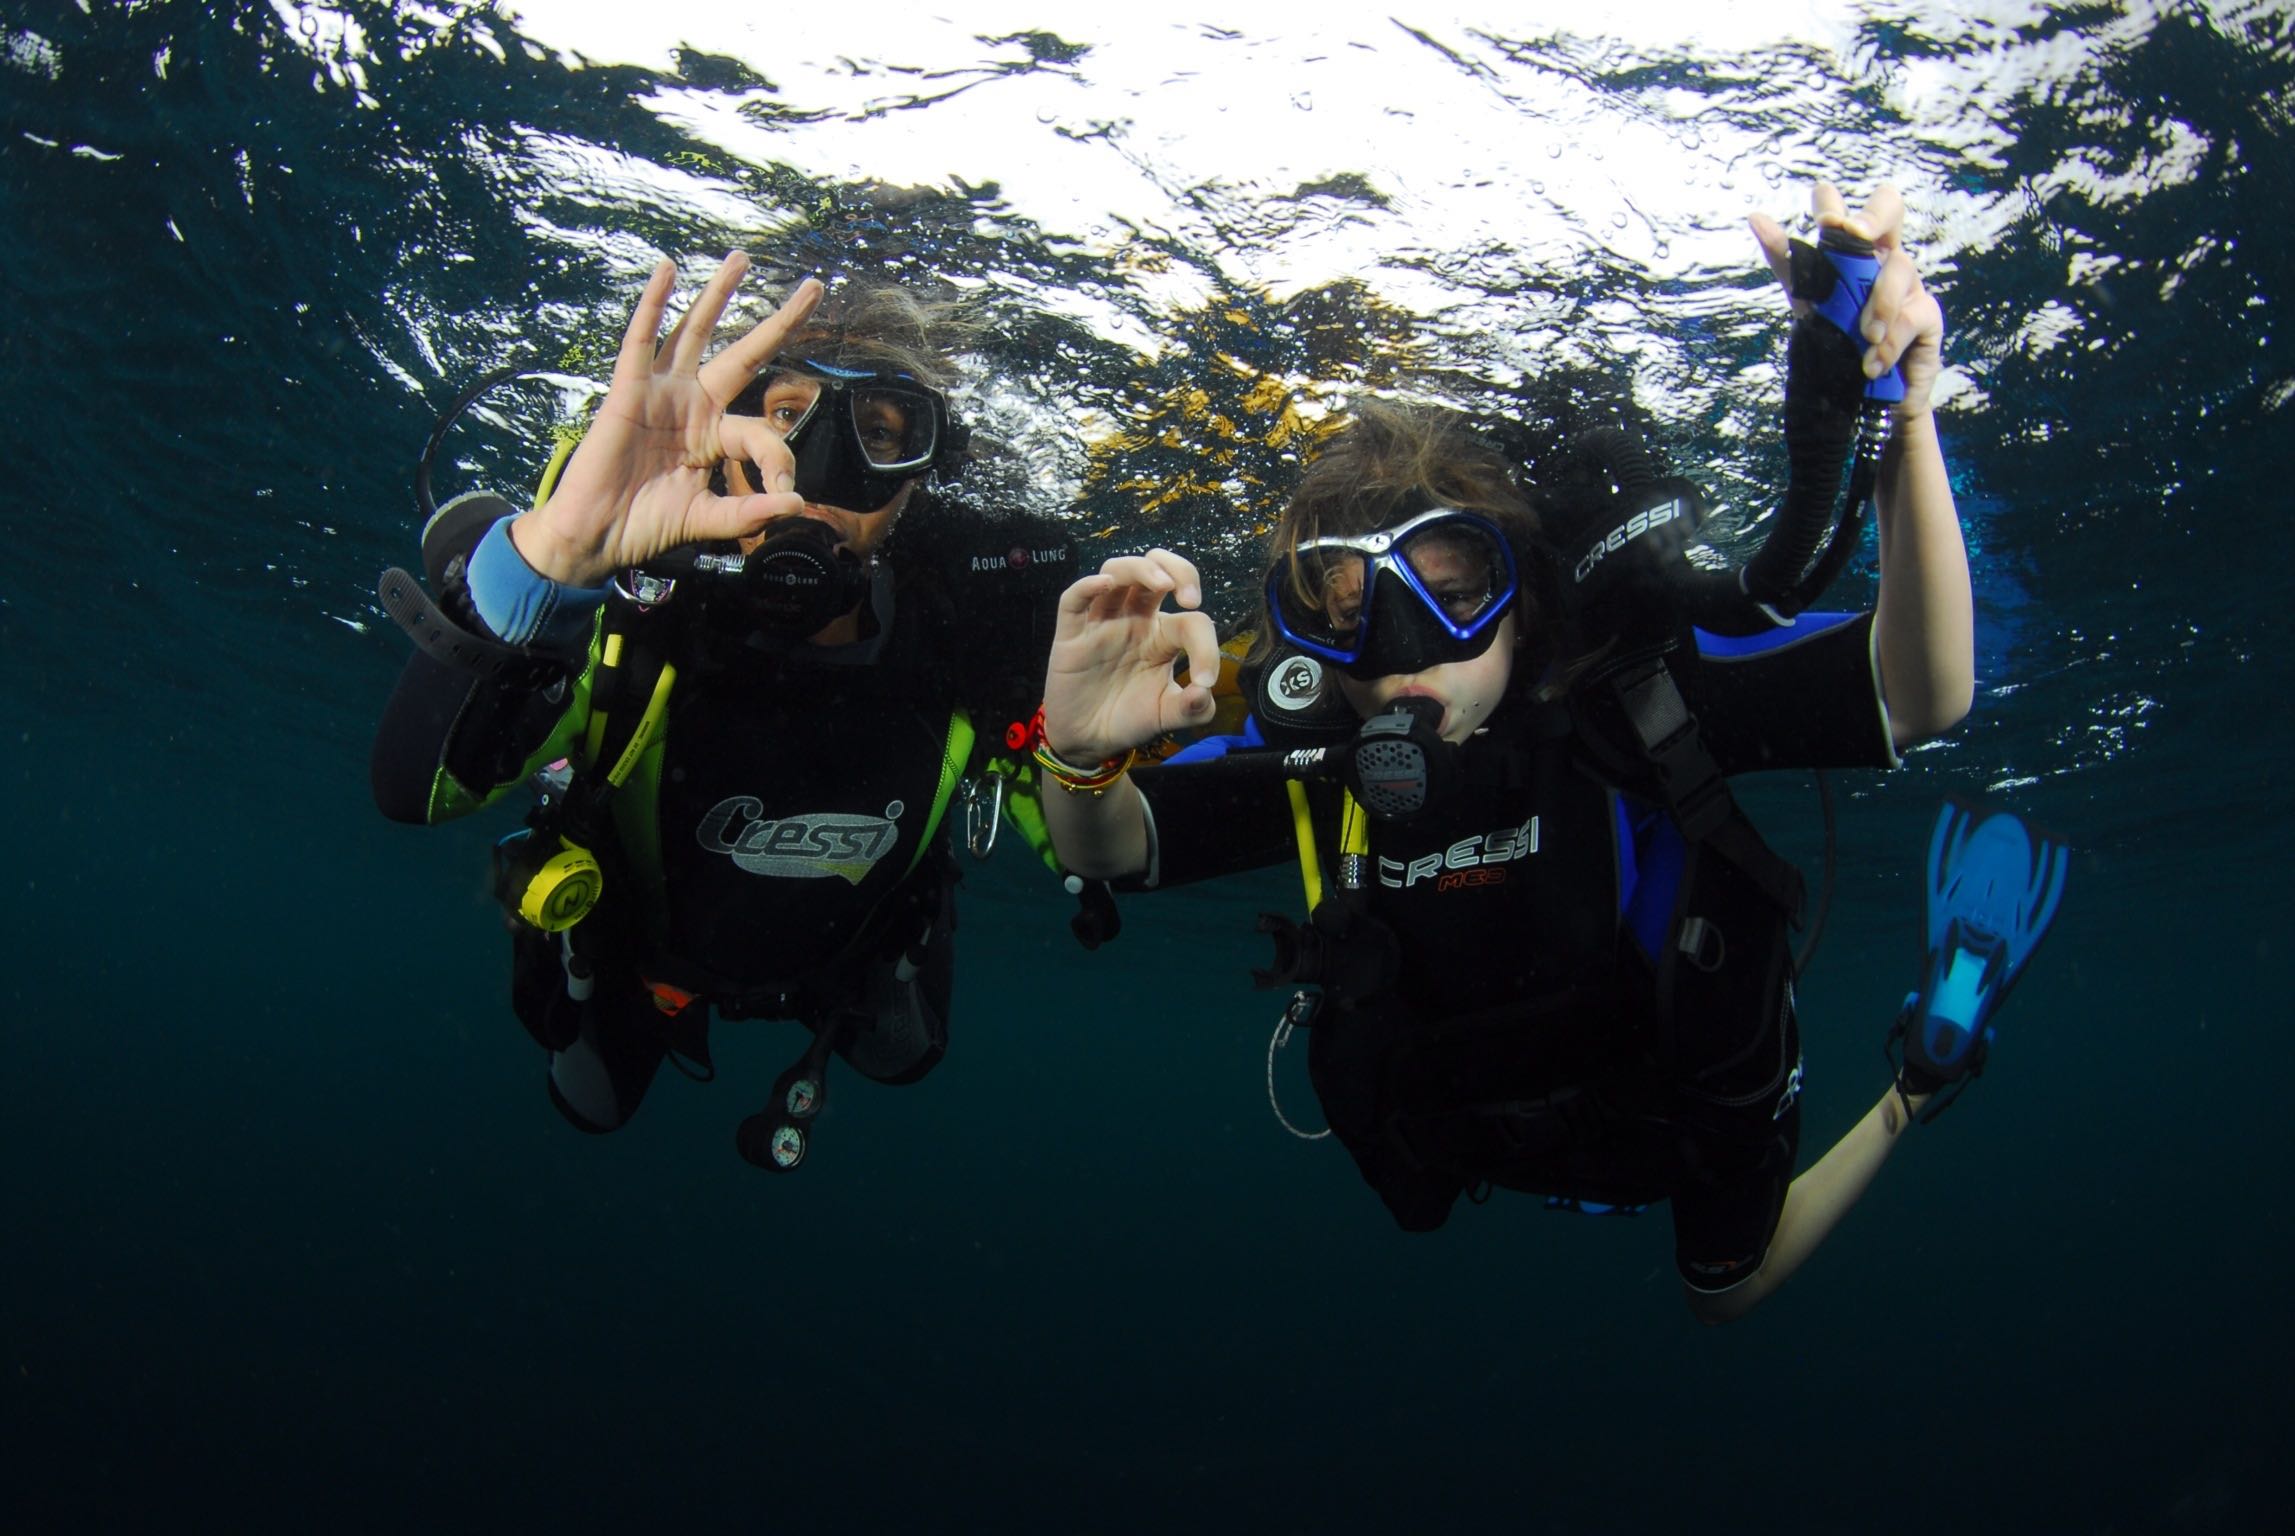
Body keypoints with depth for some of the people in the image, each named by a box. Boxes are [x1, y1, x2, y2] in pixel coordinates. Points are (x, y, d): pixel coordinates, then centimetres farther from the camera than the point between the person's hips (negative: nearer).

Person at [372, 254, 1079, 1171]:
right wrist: (543, 550, -69)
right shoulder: (649, 591, -39)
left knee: (902, 1059, 28)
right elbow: (411, 790, -54)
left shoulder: (977, 607, -34)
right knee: (594, 1105, 25)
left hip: (849, 947, 1)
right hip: (634, 929, -1)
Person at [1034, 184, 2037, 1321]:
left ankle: (1911, 1091, 46)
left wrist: (1899, 420, -62)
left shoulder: (1625, 686, -37)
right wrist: (1081, 755, -53)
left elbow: (1920, 693, -46)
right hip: (1494, 1135, 3)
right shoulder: (1315, 761, -27)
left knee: (1726, 1294, 26)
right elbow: (1108, 852, -27)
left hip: (1699, 1102, -3)